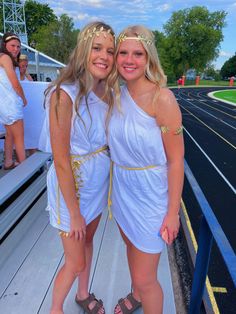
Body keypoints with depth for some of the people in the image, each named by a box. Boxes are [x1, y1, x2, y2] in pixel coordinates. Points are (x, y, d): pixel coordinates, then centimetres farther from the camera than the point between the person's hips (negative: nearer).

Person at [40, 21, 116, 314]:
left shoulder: (106, 94, -1)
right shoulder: (64, 95, -23)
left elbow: (108, 142, 6)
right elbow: (61, 162, -21)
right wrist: (74, 213, -15)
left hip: (99, 181, 6)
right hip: (71, 185, -6)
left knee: (88, 240, 25)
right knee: (76, 263, 10)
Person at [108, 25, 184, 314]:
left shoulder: (162, 98, -20)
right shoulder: (118, 94, -1)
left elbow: (175, 160, -17)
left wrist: (173, 212, -13)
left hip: (149, 193, -6)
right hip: (121, 189, 7)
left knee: (145, 278, 5)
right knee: (131, 247, 29)